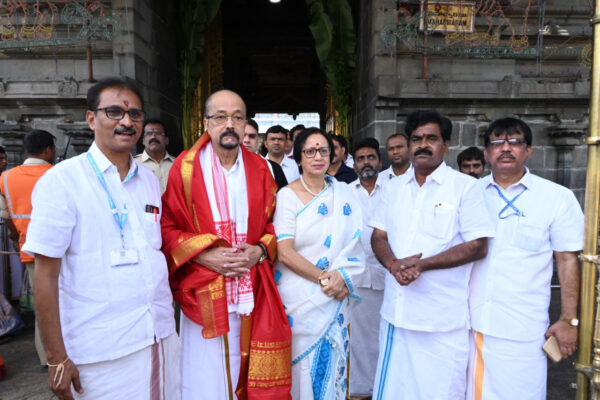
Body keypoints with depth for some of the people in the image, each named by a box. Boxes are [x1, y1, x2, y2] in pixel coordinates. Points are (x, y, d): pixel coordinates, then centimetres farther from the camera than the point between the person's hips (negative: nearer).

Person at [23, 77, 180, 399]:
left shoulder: (150, 180, 7)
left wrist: (166, 316, 12)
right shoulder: (61, 180, -8)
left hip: (162, 337, 5)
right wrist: (56, 358, -9)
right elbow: (46, 274, -9)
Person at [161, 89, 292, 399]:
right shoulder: (186, 166, -2)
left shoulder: (259, 168, 7)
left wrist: (260, 251, -7)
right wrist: (204, 255, -13)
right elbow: (168, 226, -1)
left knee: (247, 373, 10)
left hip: (251, 291, 3)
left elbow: (272, 222, 11)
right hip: (204, 292, -2)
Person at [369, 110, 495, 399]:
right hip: (396, 311, 5)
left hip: (443, 318, -4)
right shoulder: (394, 188, 10)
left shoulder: (465, 187, -4)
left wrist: (421, 264, -18)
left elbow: (478, 246, -10)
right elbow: (378, 236, 10)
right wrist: (393, 264, -11)